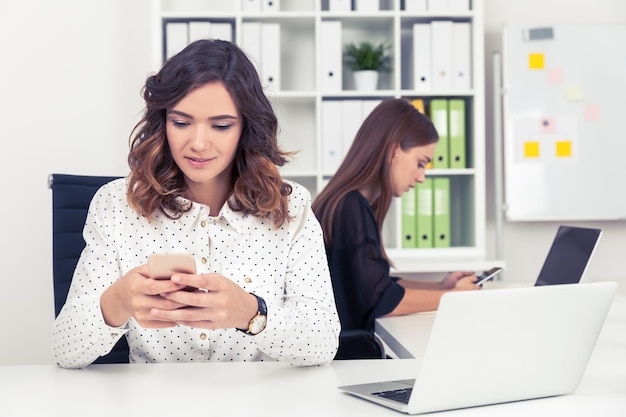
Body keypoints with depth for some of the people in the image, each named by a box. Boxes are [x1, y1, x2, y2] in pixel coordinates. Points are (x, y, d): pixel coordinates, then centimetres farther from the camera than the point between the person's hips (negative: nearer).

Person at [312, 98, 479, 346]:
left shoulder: (352, 204, 10)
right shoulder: (350, 208, -18)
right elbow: (381, 300, -20)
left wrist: (439, 287, 6)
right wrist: (452, 296, -7)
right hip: (340, 350, -9)